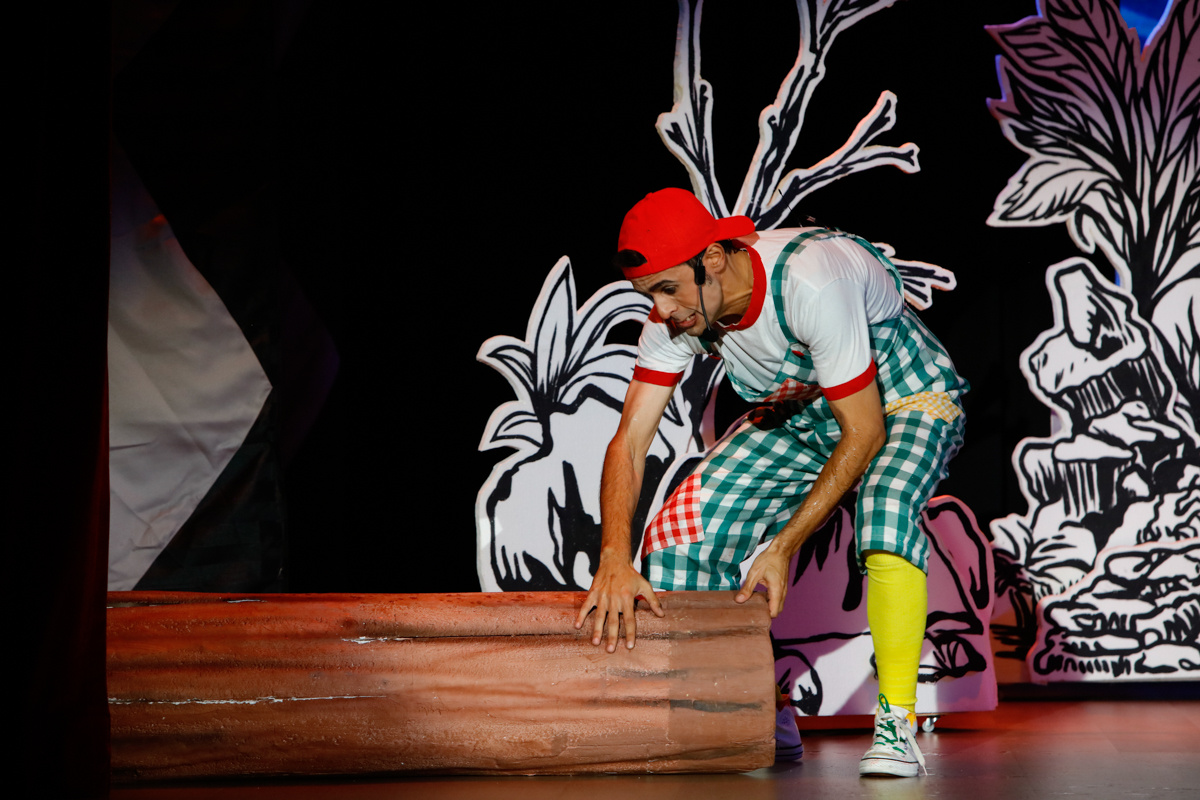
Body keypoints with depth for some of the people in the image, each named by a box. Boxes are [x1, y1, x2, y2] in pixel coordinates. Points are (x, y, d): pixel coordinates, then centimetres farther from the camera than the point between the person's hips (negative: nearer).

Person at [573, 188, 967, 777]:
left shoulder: (811, 281, -37)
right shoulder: (676, 315, -18)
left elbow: (863, 432, -29)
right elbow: (629, 441, -18)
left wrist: (783, 549, -28)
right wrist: (615, 561, -33)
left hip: (908, 401, -6)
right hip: (800, 414, 6)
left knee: (885, 507, -39)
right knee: (681, 533, -11)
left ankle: (896, 727, -30)